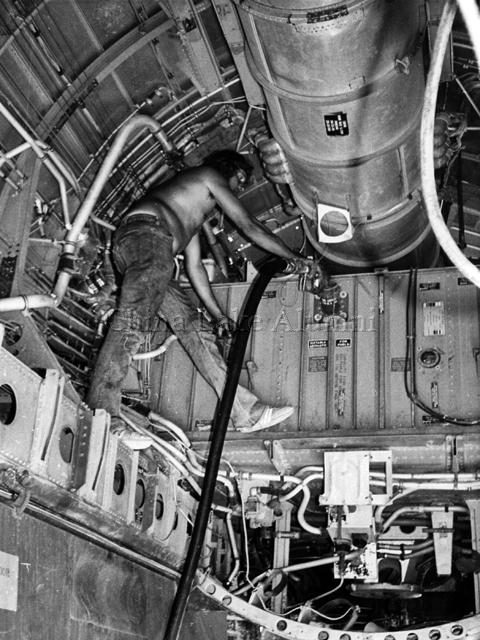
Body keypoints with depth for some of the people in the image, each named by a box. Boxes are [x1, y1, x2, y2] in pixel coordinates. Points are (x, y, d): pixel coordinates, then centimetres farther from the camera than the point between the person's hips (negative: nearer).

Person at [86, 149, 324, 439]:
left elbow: (194, 266, 33)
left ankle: (245, 409, -10)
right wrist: (294, 257, 25)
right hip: (145, 232, -9)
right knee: (135, 316, -27)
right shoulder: (209, 175, 17)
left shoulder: (194, 210, 40)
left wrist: (218, 314, 29)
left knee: (189, 320, -2)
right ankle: (102, 414, -40)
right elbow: (250, 227, 14)